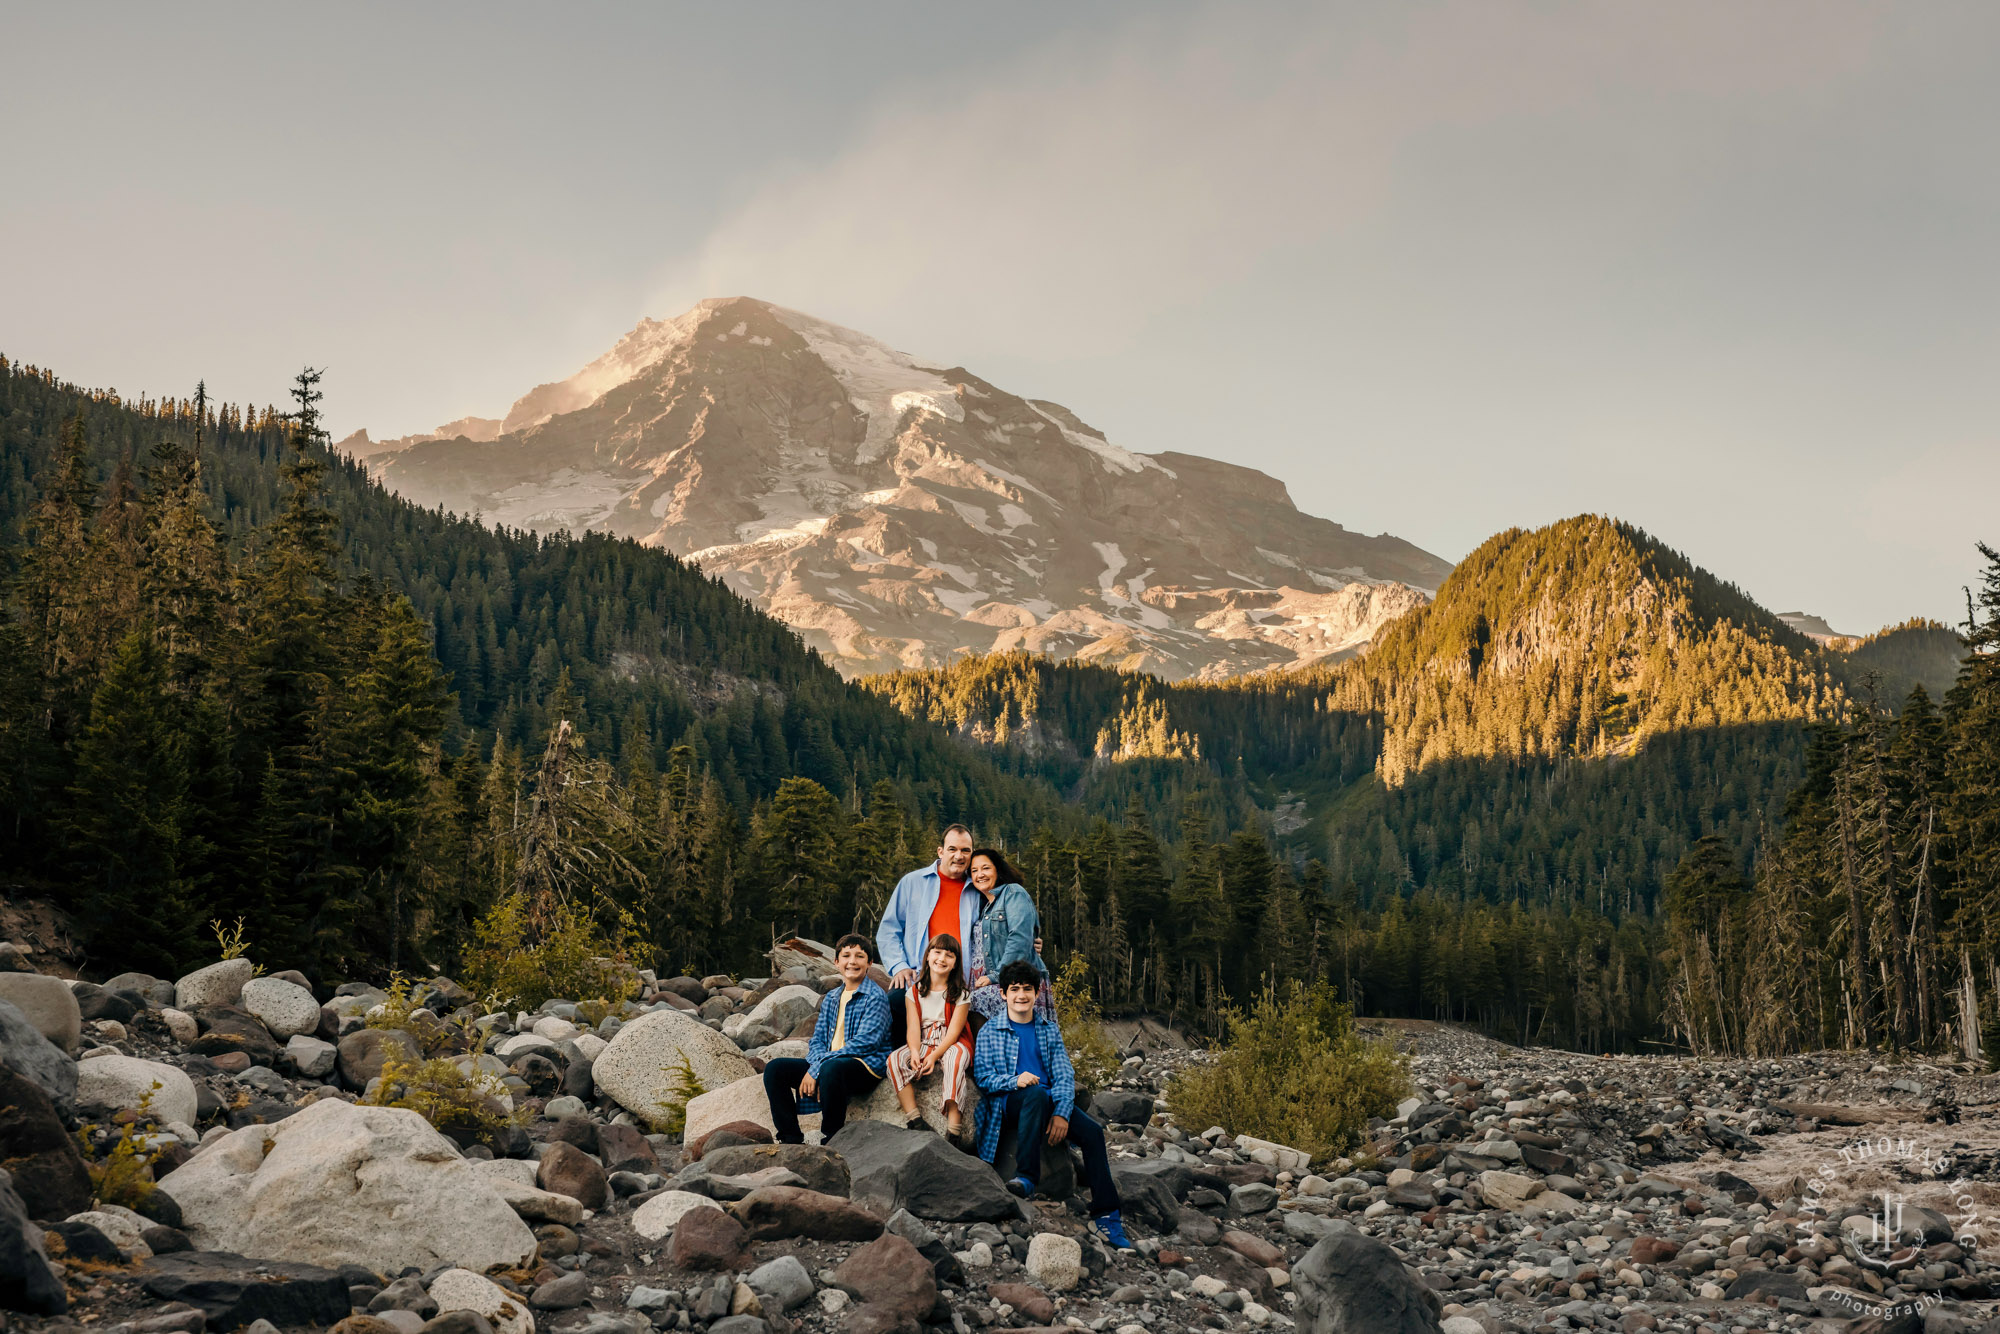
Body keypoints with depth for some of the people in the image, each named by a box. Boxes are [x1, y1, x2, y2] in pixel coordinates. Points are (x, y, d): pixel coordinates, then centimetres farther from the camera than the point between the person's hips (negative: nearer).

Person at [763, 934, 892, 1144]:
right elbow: (817, 1041, 14)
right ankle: (791, 1138, -5)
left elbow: (864, 1044, -16)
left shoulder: (876, 997, -5)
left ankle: (830, 1140, -23)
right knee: (775, 1069, -8)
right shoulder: (830, 999, 18)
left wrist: (816, 1069, -19)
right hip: (828, 1063, 7)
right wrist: (815, 1068, -11)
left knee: (831, 1068, -39)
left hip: (866, 1066, -7)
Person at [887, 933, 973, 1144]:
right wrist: (915, 1052, -22)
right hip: (922, 1047, 3)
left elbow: (953, 1031, -9)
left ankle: (953, 1124, -45)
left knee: (955, 1055, -38)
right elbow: (913, 1027, -1)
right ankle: (913, 1119, -31)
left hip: (949, 1046, -3)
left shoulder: (960, 994, 1)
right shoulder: (915, 992, 10)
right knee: (895, 1059, -26)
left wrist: (934, 1055, -24)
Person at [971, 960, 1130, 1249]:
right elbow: (982, 1075, 1)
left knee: (1092, 1131, -23)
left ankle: (1106, 1215, -21)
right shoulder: (990, 1032, 11)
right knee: (1036, 1094, -39)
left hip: (1050, 1101, 3)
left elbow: (1065, 1075, 7)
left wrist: (1061, 1113, -12)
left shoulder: (1049, 1030, 18)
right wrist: (1015, 1081, -19)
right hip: (1008, 1104, -3)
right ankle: (1026, 1176, -38)